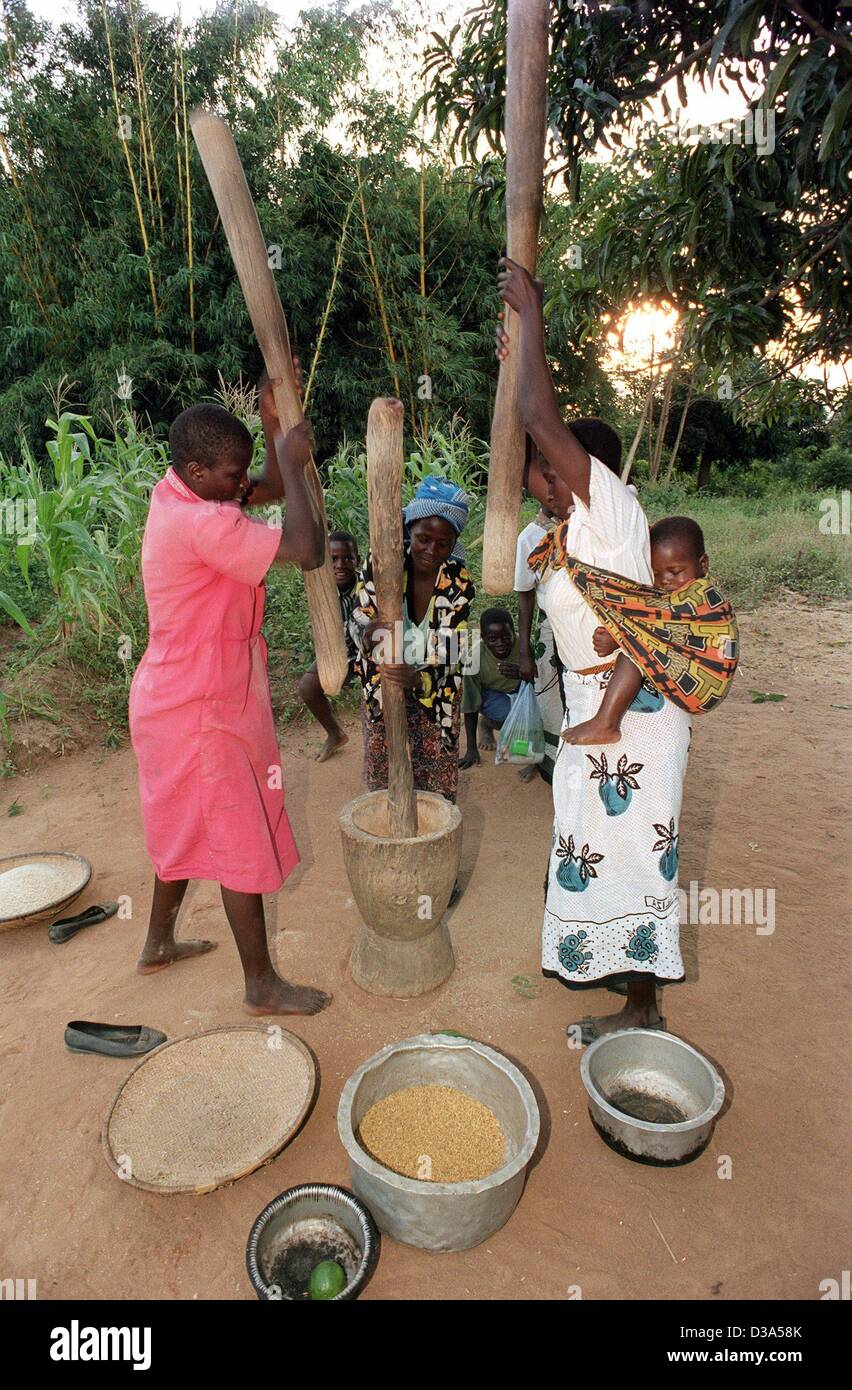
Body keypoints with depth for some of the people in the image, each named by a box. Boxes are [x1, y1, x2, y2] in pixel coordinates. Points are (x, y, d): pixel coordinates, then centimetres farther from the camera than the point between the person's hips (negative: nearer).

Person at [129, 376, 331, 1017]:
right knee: (240, 842, 3)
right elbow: (308, 550, -32)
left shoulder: (178, 494, 4)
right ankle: (263, 984, 21)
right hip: (200, 711, -10)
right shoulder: (203, 524, -26)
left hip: (175, 698, 10)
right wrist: (292, 461, -20)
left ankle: (159, 943, 44)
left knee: (187, 827, 24)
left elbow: (274, 489, 12)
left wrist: (275, 426, -2)